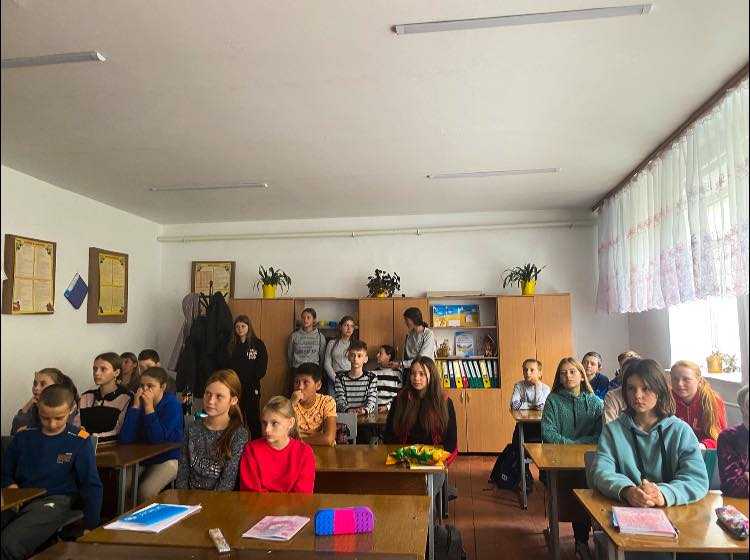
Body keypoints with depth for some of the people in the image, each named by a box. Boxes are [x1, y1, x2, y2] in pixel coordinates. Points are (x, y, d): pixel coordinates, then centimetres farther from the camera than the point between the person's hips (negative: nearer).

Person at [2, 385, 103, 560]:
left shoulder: (80, 441, -5)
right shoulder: (24, 436, 7)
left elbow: (91, 485, -1)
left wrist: (91, 526, 0)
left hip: (54, 500, -4)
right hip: (19, 498, 4)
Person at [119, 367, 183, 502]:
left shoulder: (172, 404, -14)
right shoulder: (137, 402, -3)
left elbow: (158, 439, -23)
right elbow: (125, 439, -13)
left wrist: (149, 407, -24)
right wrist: (136, 406, -19)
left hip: (166, 459, -4)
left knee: (145, 491, -24)